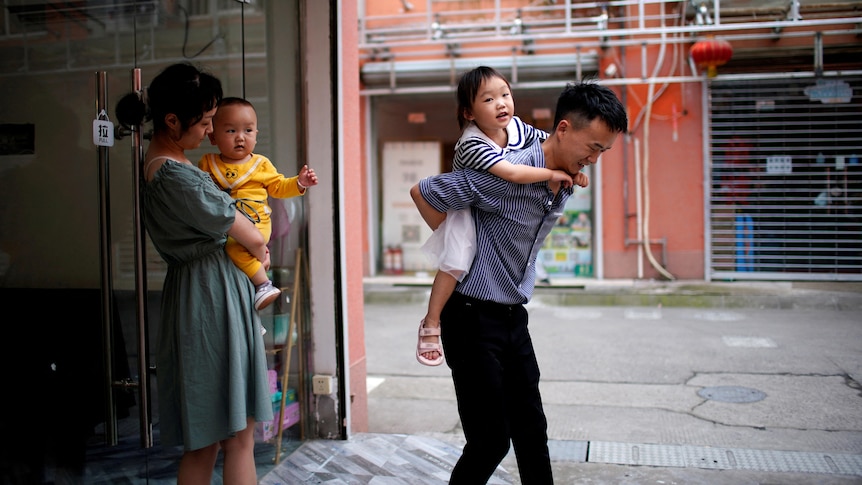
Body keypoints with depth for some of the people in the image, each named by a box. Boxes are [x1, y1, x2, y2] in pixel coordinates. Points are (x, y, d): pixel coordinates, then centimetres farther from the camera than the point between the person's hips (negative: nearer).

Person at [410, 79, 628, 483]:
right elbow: (421, 192, -16)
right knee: (490, 439, -3)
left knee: (531, 431, 14)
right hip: (473, 317, -8)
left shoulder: (567, 184, 3)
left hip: (513, 317, 8)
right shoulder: (505, 174, -24)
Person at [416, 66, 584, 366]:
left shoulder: (516, 127, -11)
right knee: (456, 260, -23)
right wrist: (553, 174, -34)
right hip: (463, 210, -8)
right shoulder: (472, 145, -34)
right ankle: (431, 323, -7)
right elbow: (512, 174, -44)